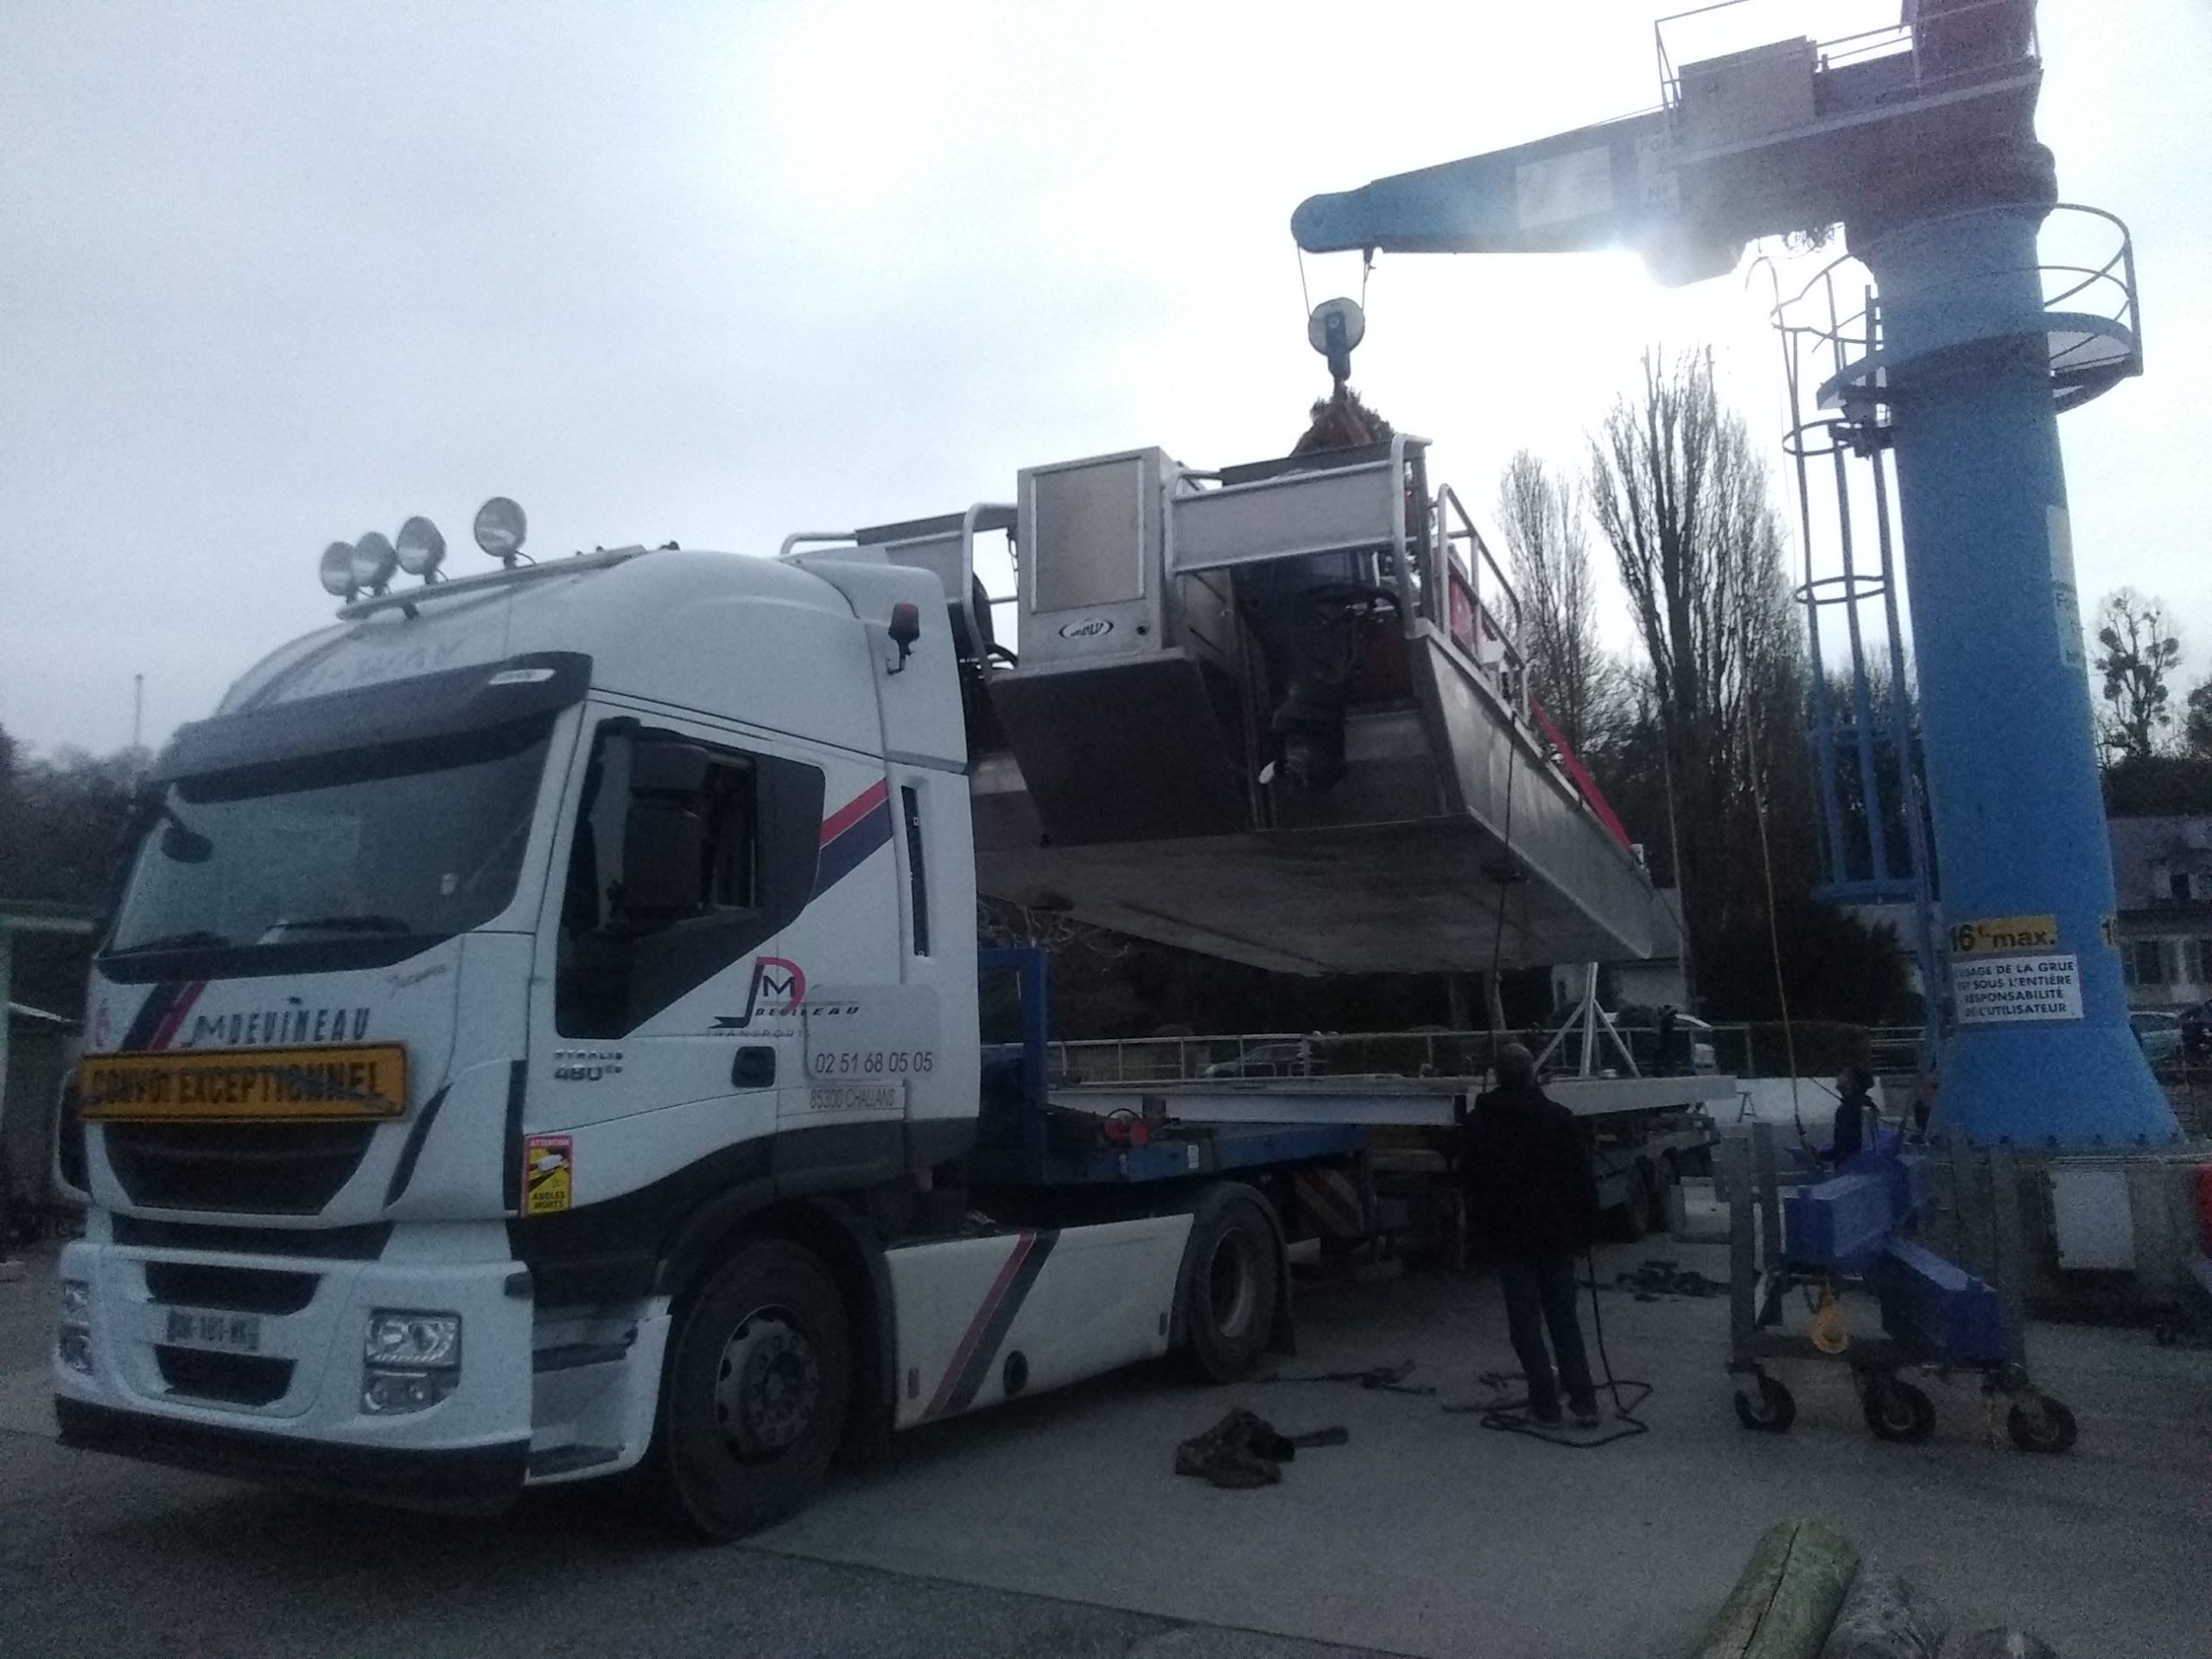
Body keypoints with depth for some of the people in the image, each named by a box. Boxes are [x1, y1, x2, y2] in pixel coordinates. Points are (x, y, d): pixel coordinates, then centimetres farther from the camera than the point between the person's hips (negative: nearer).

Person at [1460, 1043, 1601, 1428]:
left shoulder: (1479, 1122, -3)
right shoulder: (1559, 1118, -4)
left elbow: (1467, 1179, 3)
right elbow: (1583, 1180, -2)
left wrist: (1481, 1226, 12)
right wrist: (1585, 1229, 5)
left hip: (1510, 1237, -1)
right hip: (1557, 1234, 1)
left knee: (1525, 1322, 7)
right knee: (1564, 1318, 11)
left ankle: (1545, 1401, 6)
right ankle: (1583, 1400, 6)